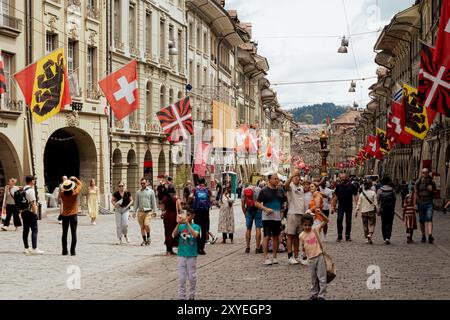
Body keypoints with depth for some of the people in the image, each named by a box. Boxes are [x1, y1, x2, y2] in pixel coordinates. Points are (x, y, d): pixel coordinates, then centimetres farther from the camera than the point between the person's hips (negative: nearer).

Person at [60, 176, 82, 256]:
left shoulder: (62, 194, -9)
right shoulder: (74, 193, -15)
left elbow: (61, 189, 15)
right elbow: (80, 184, -1)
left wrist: (66, 181, 22)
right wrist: (75, 179, 14)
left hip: (65, 216, 3)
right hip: (73, 215, -3)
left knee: (64, 233, 12)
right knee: (73, 233, 0)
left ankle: (64, 251, 12)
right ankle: (72, 251, -4)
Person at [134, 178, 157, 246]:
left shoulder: (151, 191, 5)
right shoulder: (138, 192, 12)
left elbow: (153, 202, 6)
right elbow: (136, 202, 16)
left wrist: (154, 211, 0)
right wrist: (134, 211, 10)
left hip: (148, 211, -3)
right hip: (140, 212, 3)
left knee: (146, 224, -18)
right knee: (142, 227, 4)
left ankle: (148, 237, 3)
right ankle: (144, 240, 14)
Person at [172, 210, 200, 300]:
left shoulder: (196, 227, -3)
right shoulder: (181, 226, 1)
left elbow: (195, 235, -23)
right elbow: (174, 235, -14)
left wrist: (187, 223, -26)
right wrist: (178, 223, -24)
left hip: (192, 255, -1)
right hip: (181, 255, 1)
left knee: (192, 277, 7)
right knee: (182, 278, 4)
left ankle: (192, 296, 22)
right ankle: (181, 296, 10)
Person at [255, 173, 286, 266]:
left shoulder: (281, 190, 10)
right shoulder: (264, 191, -4)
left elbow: (283, 202, 22)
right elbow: (257, 203, -4)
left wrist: (282, 209, 5)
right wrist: (266, 209, -16)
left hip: (278, 217, 5)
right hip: (267, 217, -4)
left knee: (276, 237, 9)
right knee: (267, 236, -5)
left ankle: (274, 257, 17)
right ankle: (266, 257, -2)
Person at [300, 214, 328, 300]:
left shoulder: (316, 230, -3)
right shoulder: (302, 236, 1)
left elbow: (325, 221, -7)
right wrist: (304, 249, -2)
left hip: (319, 256, -2)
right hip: (311, 258, 2)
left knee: (322, 277, -2)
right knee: (313, 278, 13)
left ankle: (321, 295, 2)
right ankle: (314, 294, 23)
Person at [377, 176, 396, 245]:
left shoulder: (380, 190, -3)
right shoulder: (392, 190, -1)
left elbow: (377, 200, -4)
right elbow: (394, 200, 2)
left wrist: (378, 210, 2)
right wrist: (393, 209, 12)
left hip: (383, 209, 0)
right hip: (391, 209, 0)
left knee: (384, 224, 10)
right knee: (389, 224, 2)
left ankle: (385, 239, 10)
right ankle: (388, 238, -14)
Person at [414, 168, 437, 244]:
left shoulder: (432, 182, 5)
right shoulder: (418, 182, 3)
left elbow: (435, 193, 13)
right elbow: (415, 193, 4)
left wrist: (431, 190, -10)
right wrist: (415, 204, -3)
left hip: (429, 203, -1)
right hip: (420, 203, 1)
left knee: (429, 219, -16)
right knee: (422, 220, 6)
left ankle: (430, 235, -27)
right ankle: (423, 235, 19)